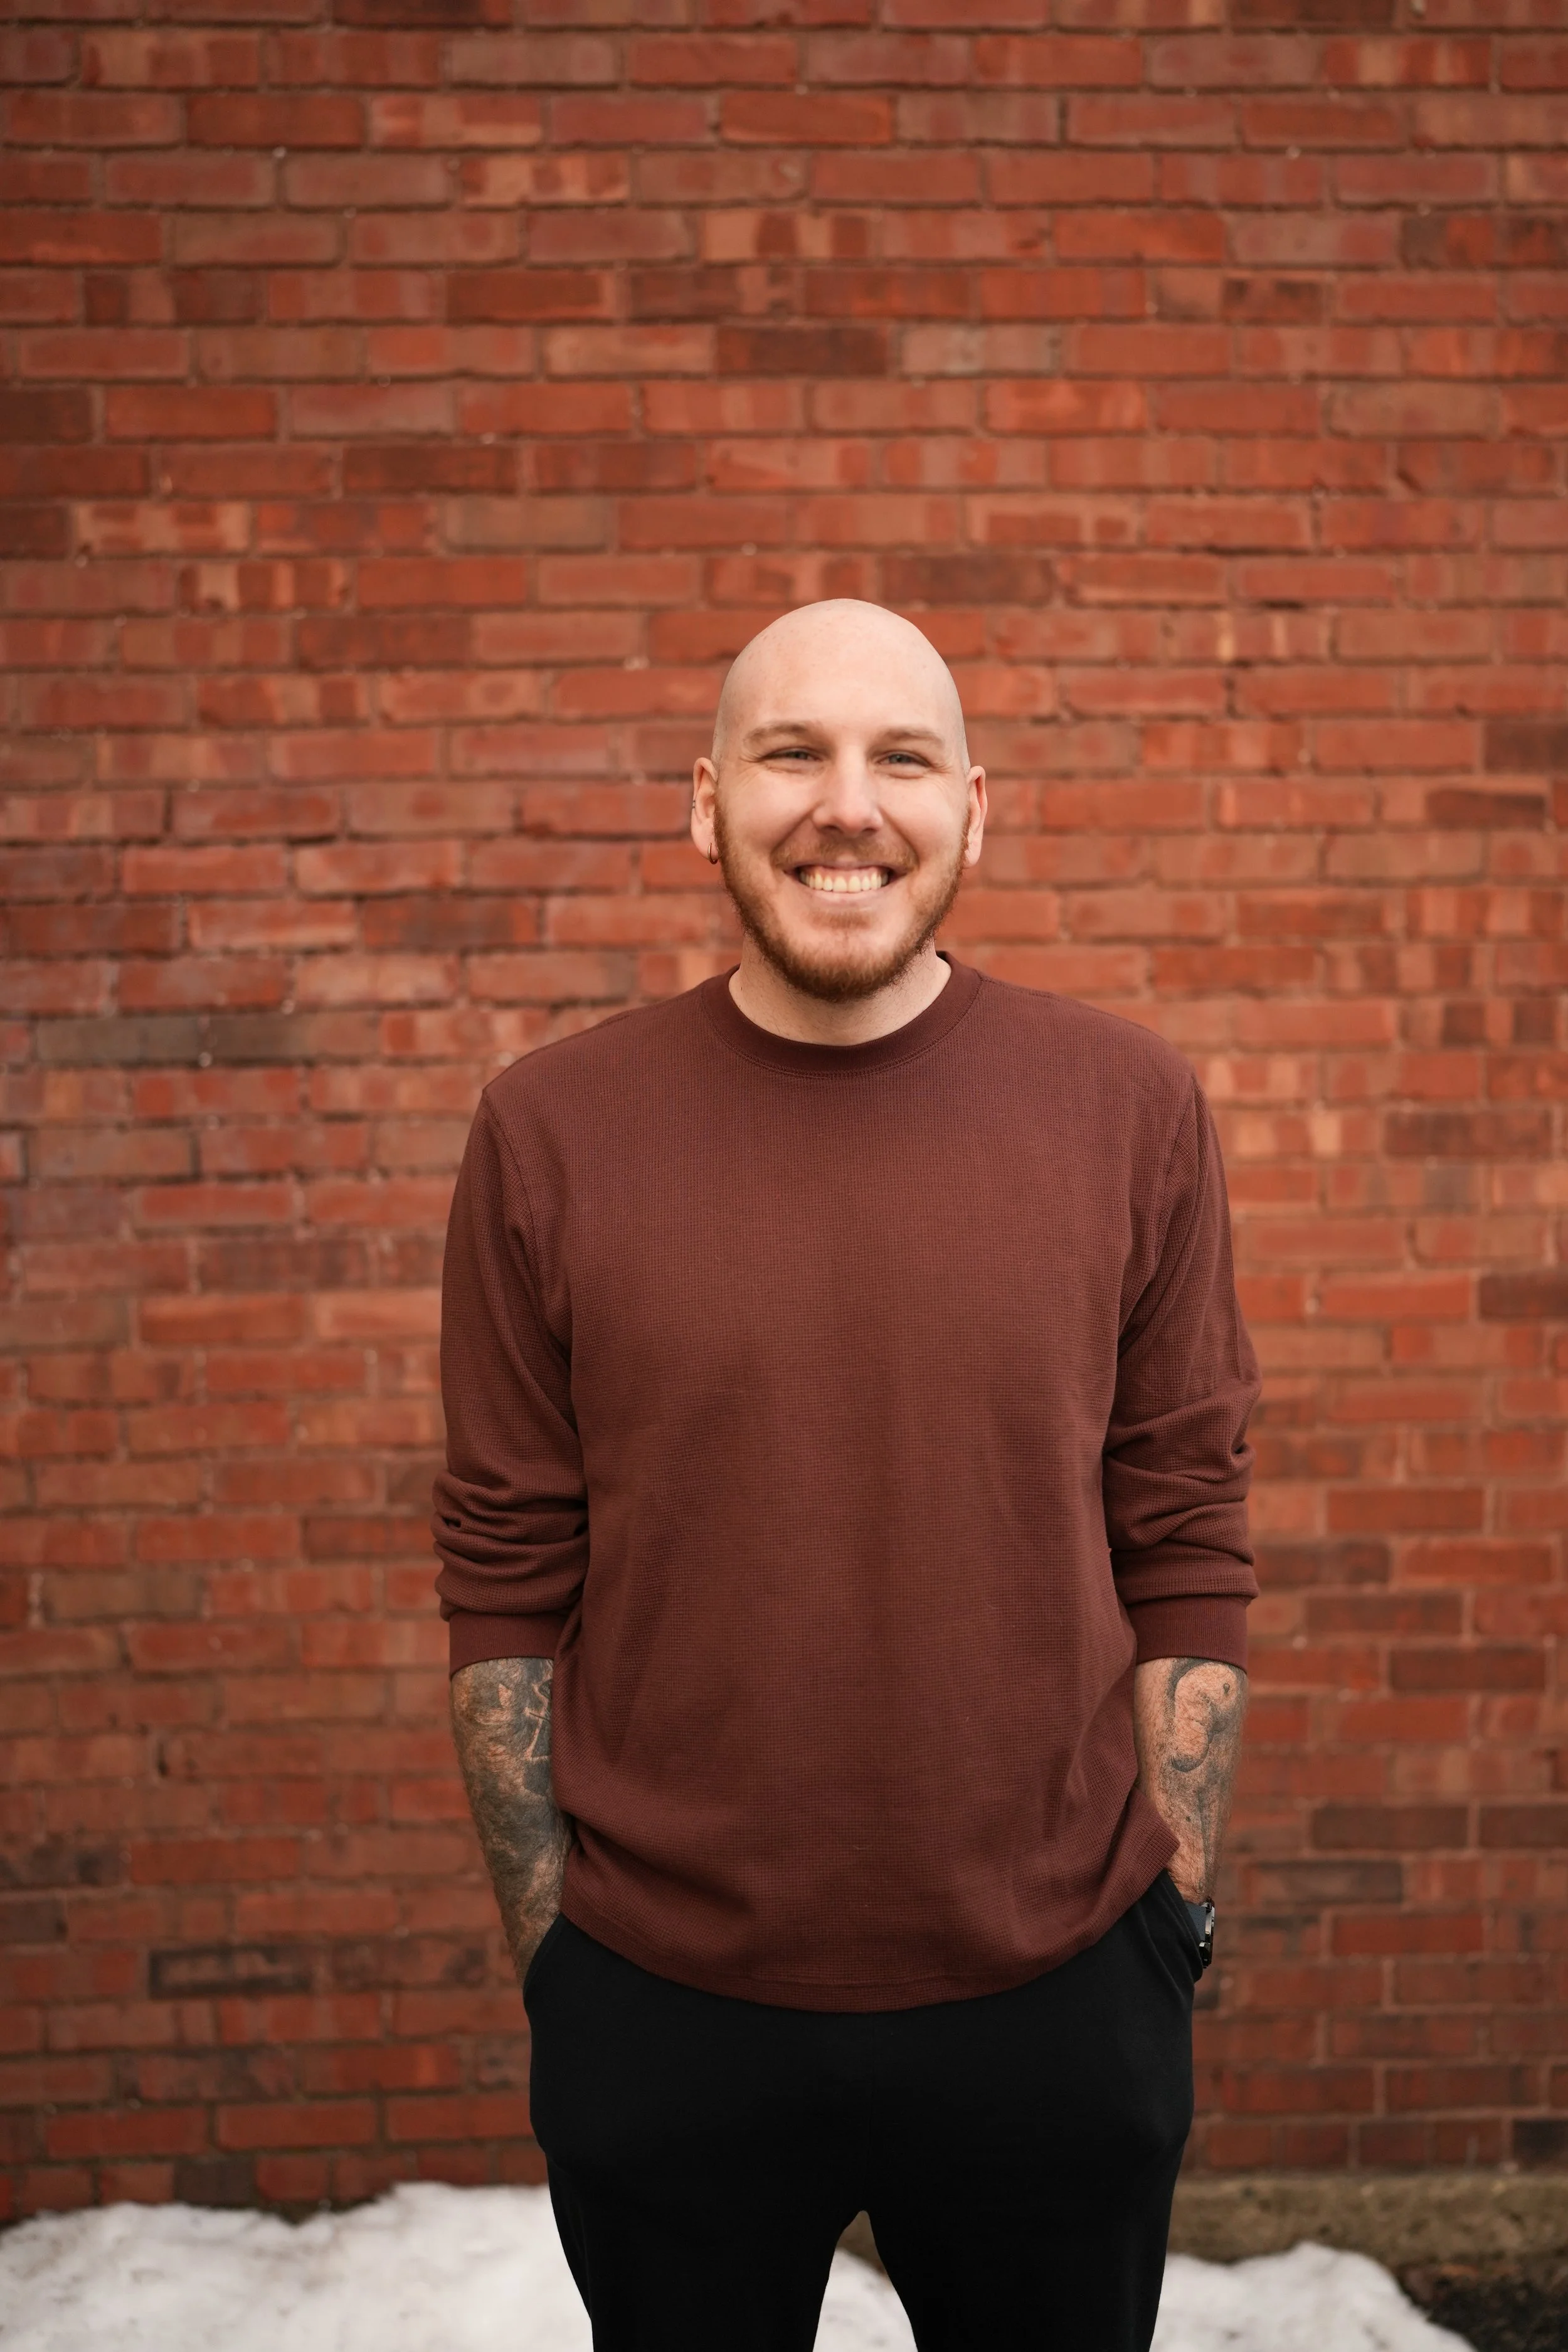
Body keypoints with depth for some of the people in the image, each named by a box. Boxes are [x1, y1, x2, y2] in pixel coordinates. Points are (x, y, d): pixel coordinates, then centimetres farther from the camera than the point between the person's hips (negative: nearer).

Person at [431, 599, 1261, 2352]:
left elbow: (1186, 1551, 0)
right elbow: (506, 1588, -1)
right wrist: (549, 1959, 0)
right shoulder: (550, 1133, -6)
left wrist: (1176, 1927, 1)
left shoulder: (1128, 1108, -4)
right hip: (663, 2011, 0)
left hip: (1057, 2002, 1)